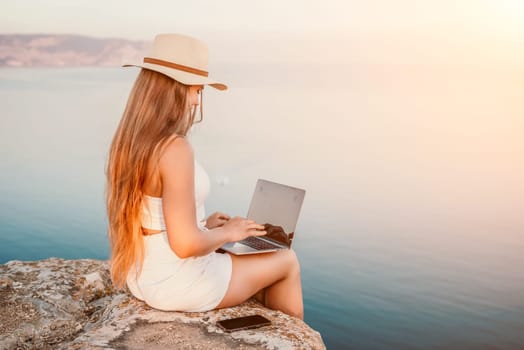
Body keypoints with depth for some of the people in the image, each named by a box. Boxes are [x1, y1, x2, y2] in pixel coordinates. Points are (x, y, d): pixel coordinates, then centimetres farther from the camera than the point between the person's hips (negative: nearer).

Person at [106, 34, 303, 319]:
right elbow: (186, 244, -27)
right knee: (287, 261, 16)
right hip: (179, 284, -8)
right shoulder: (175, 149, -26)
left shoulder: (128, 141, 1)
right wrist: (227, 233, -9)